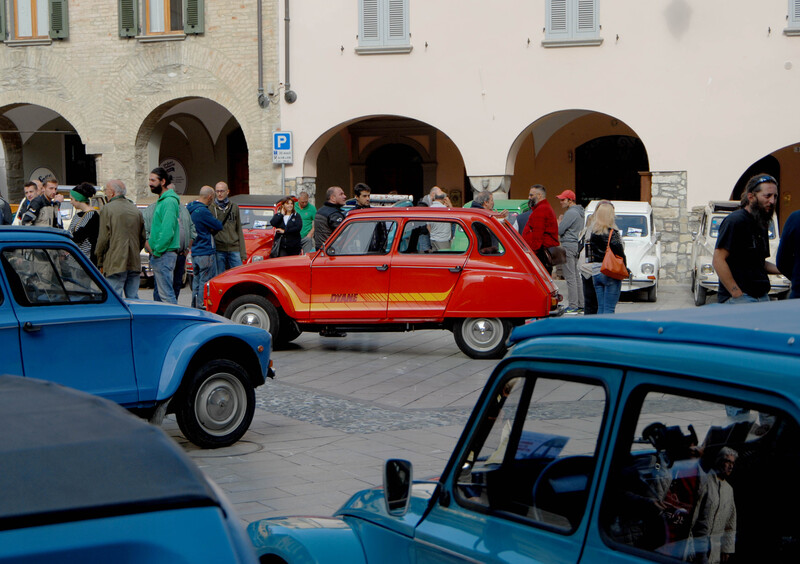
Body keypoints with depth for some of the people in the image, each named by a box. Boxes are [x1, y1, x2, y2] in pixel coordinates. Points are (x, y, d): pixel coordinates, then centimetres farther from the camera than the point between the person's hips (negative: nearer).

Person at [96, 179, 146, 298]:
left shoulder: (107, 209, -6)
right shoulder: (136, 210, 13)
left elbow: (103, 238, -9)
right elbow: (143, 238, 17)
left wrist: (100, 261, 1)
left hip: (115, 264, -6)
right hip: (134, 264, 6)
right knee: (133, 299, 10)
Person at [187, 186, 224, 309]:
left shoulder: (190, 208, 11)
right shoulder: (203, 211, -19)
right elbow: (219, 226, -13)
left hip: (194, 252, 9)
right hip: (206, 252, -9)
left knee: (197, 281, 15)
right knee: (206, 282, -5)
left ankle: (194, 307, 20)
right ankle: (202, 307, -5)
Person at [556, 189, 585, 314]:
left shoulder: (571, 213, -14)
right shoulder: (579, 212, 17)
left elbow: (559, 231, -16)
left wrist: (559, 222, 2)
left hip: (568, 247, -10)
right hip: (577, 246, 10)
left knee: (570, 278, -9)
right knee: (577, 277, 11)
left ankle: (573, 306, -11)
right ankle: (581, 305, 13)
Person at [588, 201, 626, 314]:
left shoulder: (593, 233, 5)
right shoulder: (613, 233, -13)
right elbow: (620, 254, -12)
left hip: (595, 273, 6)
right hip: (610, 273, -6)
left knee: (600, 307, 12)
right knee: (609, 308, -4)